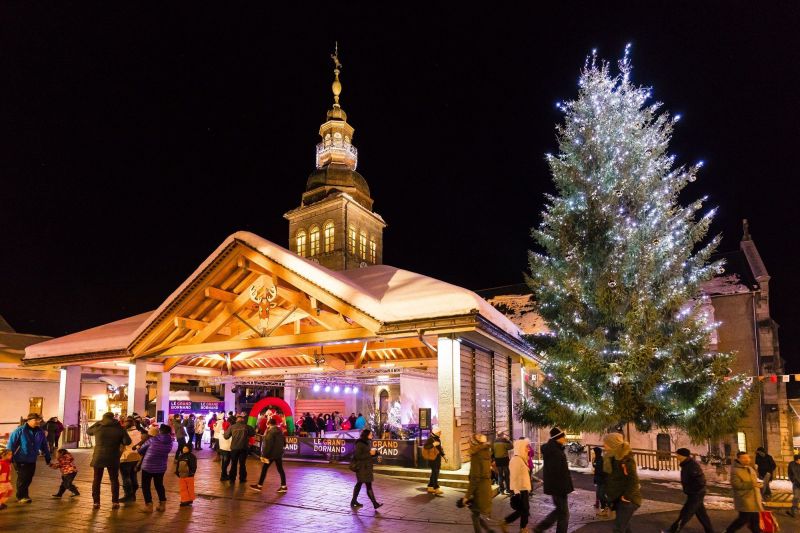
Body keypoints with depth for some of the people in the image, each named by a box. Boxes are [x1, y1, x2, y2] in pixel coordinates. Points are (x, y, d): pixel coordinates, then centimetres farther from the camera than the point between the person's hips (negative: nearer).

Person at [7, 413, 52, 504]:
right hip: (20, 460, -4)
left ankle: (23, 495, 29)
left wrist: (48, 460, 11)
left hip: (32, 461, 5)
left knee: (28, 479, 10)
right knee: (22, 478, 0)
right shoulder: (19, 431, -13)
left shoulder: (40, 432, 1)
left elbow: (44, 447, 9)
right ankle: (21, 496, 17)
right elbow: (11, 445, -10)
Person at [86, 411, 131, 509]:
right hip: (113, 458, 0)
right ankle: (115, 502, 9)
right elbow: (127, 441, -7)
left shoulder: (97, 428, -3)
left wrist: (97, 423, 21)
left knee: (97, 480, 13)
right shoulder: (119, 429, -3)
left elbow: (88, 431, 19)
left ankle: (96, 502, 12)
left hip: (98, 457, 0)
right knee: (114, 480, 10)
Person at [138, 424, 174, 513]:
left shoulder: (153, 440, -16)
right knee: (159, 485, 20)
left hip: (148, 466, -4)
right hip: (161, 467, 4)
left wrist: (145, 454, 19)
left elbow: (141, 450, -5)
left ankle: (149, 505, 4)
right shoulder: (170, 442, -6)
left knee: (145, 485, 9)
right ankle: (162, 504, 19)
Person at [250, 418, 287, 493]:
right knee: (280, 469, 8)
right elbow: (284, 443, 16)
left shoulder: (271, 432, -15)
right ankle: (283, 486, 6)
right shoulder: (280, 431, 10)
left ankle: (259, 486, 8)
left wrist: (264, 455, -17)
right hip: (279, 453, 8)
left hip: (271, 454, -8)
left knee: (264, 469, 3)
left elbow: (268, 445, -19)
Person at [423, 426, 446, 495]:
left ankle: (430, 488, 21)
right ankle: (436, 489, -14)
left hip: (438, 458, 9)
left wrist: (443, 455, 16)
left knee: (434, 473, 13)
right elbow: (424, 446, -24)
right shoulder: (430, 438, -14)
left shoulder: (438, 438, 13)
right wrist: (433, 444, -32)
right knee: (435, 473, -12)